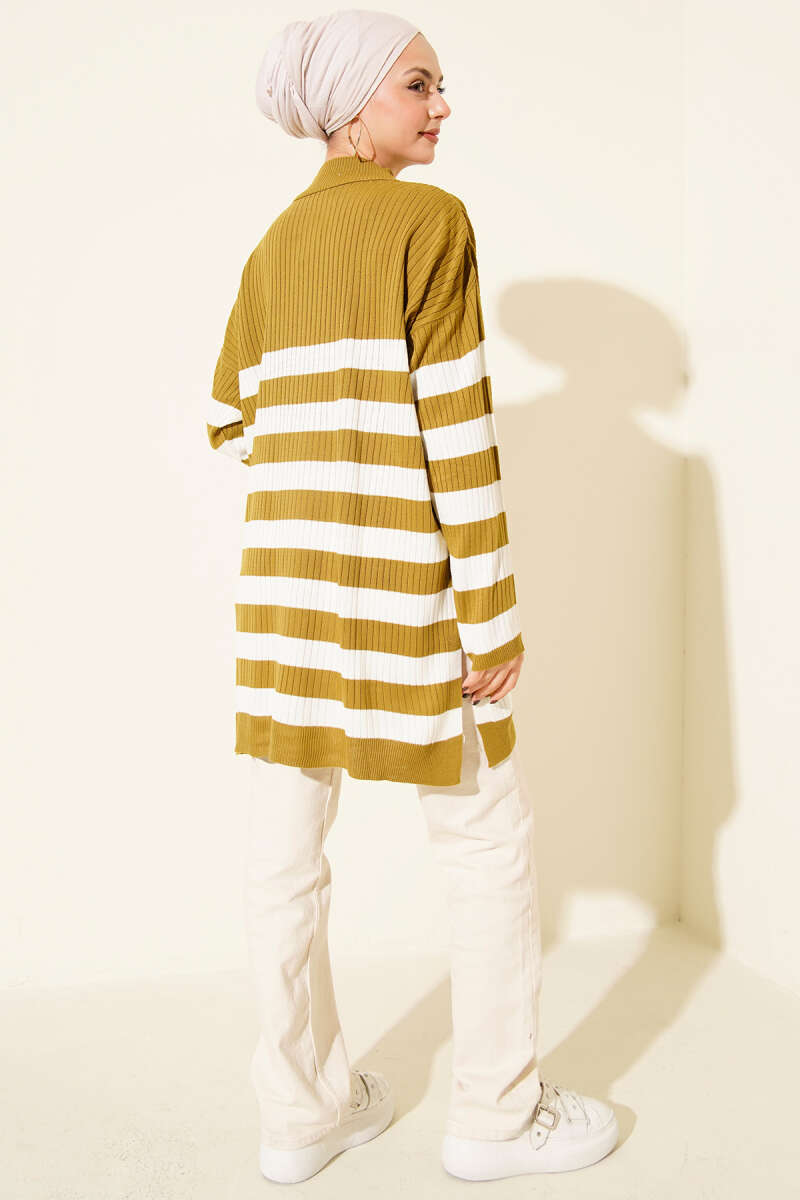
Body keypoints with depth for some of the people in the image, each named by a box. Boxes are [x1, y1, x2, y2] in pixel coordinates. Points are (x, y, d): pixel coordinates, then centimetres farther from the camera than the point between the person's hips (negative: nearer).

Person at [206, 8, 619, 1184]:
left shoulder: (274, 244, 11)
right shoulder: (429, 220, -10)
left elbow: (229, 419, 16)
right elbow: (455, 429, -15)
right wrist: (494, 616, -12)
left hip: (286, 570, 7)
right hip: (402, 578, -7)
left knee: (288, 845, 10)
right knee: (487, 834, 8)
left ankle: (303, 1108, 24)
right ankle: (497, 1112, 20)